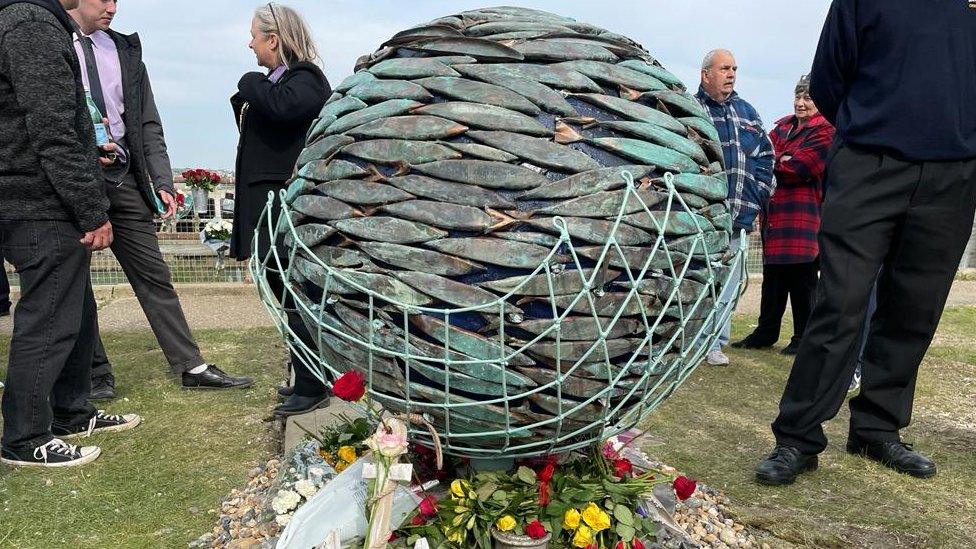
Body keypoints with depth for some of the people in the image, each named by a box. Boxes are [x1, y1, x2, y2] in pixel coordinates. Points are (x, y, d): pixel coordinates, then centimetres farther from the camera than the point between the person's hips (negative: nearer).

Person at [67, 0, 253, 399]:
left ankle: (191, 367, 7)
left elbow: (148, 123, 10)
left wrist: (162, 181, 1)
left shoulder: (125, 49, 12)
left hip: (123, 178, 3)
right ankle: (96, 375, 17)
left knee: (154, 276, 4)